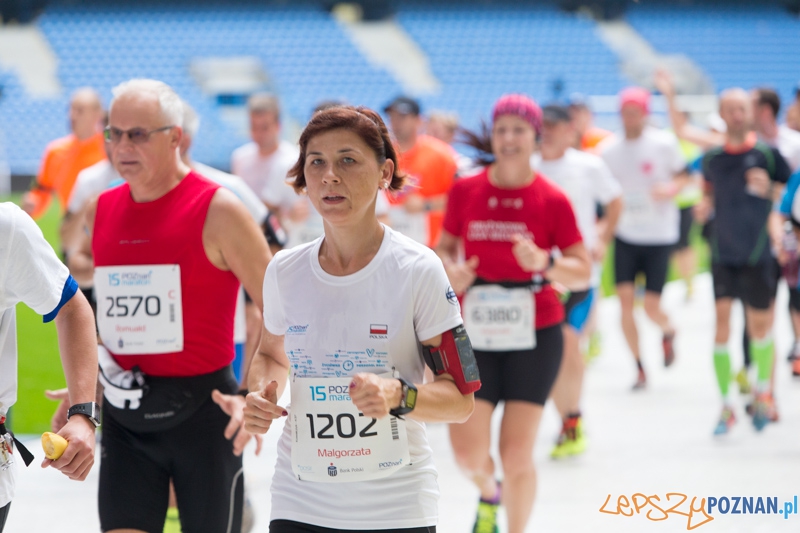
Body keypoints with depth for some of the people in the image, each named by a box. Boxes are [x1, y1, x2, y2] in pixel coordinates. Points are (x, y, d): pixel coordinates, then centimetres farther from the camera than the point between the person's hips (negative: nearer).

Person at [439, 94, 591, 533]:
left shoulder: (552, 200, -4)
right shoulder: (465, 191, 1)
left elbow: (583, 271, -2)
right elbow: (444, 247, 13)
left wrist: (545, 263, -22)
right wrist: (450, 271, -9)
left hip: (534, 335, -2)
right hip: (475, 333, 2)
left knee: (517, 454, -3)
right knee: (468, 450, -3)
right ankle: (489, 496, 34)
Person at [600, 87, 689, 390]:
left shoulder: (664, 143, -5)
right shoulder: (608, 150, 2)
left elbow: (682, 176, 5)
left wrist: (671, 189, -17)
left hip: (659, 236, -2)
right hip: (625, 234, 2)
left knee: (652, 307, -6)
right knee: (625, 299, -8)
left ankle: (668, 333, 32)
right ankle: (639, 369, 5)